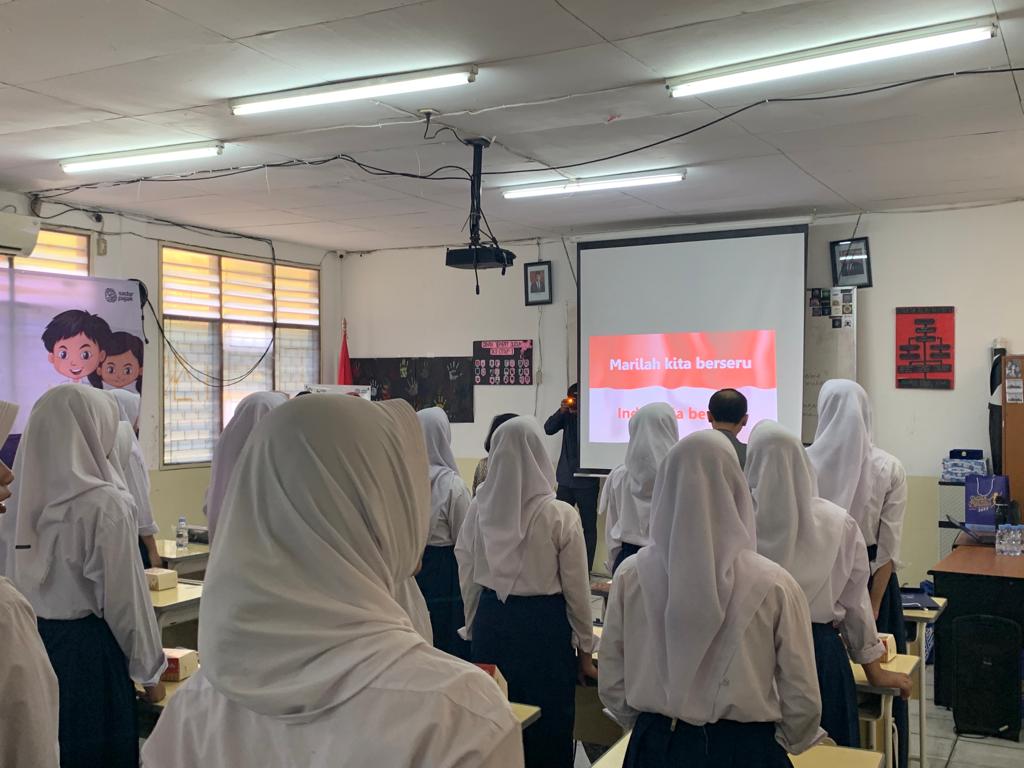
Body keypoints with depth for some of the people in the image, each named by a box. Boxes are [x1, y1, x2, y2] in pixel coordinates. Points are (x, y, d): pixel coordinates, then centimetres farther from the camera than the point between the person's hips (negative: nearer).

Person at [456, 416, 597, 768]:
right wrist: (585, 649, 5)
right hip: (544, 624, -3)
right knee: (548, 725, 11)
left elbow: (468, 578, 5)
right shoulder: (560, 515, -15)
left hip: (491, 621, 4)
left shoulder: (479, 509, -5)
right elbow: (576, 588, -7)